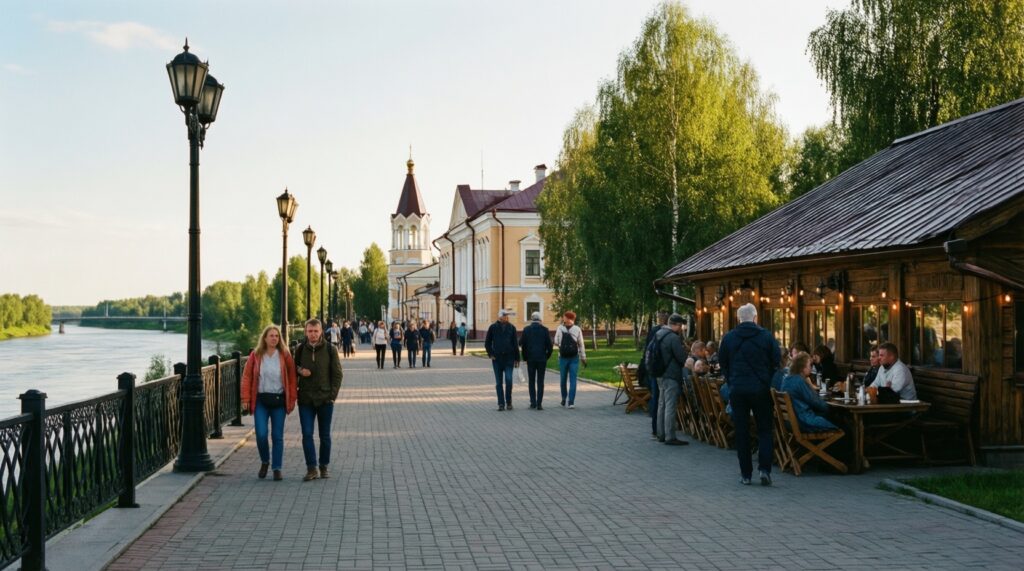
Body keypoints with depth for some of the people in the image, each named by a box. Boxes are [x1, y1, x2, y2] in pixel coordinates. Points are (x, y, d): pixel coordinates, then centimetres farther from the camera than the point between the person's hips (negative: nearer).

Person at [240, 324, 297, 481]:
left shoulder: (285, 355, 0)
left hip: (279, 400, 0)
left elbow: (292, 378, 2)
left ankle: (277, 468, 11)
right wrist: (246, 399, -4)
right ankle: (264, 462, 19)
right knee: (261, 434, -6)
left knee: (277, 436, 3)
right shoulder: (255, 355, 1)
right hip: (261, 400, 0)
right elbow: (246, 377, 3)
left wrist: (292, 399, -3)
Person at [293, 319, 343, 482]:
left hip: (325, 399, -1)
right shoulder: (299, 349, 3)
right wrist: (299, 370, -7)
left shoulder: (330, 350, -1)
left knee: (325, 436, 8)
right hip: (305, 400, 1)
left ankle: (324, 467, 20)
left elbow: (337, 374, 2)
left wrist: (333, 394, -7)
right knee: (307, 434, -6)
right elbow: (293, 368, 16)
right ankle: (311, 468, 0)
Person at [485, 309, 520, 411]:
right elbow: (487, 343, 9)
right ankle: (501, 403, 10)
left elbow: (515, 344, 8)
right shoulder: (493, 327, 2)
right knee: (498, 383, 3)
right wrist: (491, 354, -2)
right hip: (497, 359, 0)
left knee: (509, 380, -9)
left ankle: (508, 402, 7)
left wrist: (516, 358, 6)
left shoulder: (511, 328, 4)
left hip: (509, 358, 0)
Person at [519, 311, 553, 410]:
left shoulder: (526, 330, -2)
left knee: (532, 381, 11)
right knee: (540, 382, 3)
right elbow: (549, 346, -2)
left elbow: (522, 344, -2)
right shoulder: (545, 330, -2)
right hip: (542, 359, 0)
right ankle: (539, 404, -2)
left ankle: (533, 403, 10)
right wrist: (547, 356, 12)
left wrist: (525, 357, 8)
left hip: (530, 359, 0)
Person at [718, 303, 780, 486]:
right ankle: (764, 468, -6)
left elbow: (723, 365, 8)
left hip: (737, 389, 1)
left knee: (741, 431, 6)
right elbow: (776, 363, 0)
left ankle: (745, 474, 8)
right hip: (761, 389, -1)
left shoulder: (728, 338, 1)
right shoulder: (767, 336, -3)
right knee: (764, 430, 9)